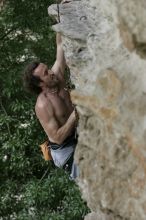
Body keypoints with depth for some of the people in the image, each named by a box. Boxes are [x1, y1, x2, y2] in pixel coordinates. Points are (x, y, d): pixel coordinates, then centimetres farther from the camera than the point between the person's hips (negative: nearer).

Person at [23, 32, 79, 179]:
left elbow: (60, 45, -8)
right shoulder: (43, 106, -27)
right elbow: (58, 137, -27)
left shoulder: (57, 75, -8)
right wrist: (74, 115, -30)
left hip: (76, 138, 8)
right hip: (64, 150, -8)